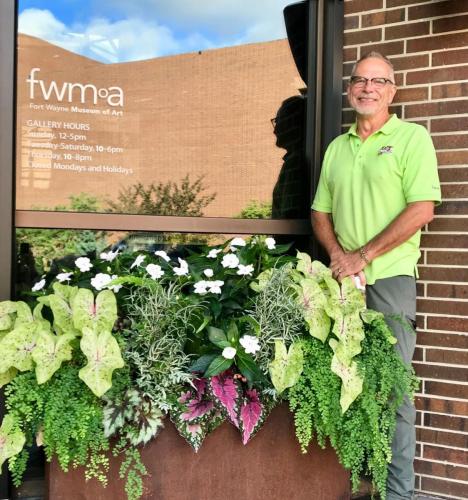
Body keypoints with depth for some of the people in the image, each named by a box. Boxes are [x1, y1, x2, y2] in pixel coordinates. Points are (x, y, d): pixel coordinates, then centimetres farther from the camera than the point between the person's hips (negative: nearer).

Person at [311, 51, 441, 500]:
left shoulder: (412, 137, -2)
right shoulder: (336, 147, 15)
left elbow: (422, 209, -12)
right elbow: (320, 211, 15)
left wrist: (363, 255, -13)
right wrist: (338, 254, -4)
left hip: (388, 279, -5)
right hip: (343, 278, 5)